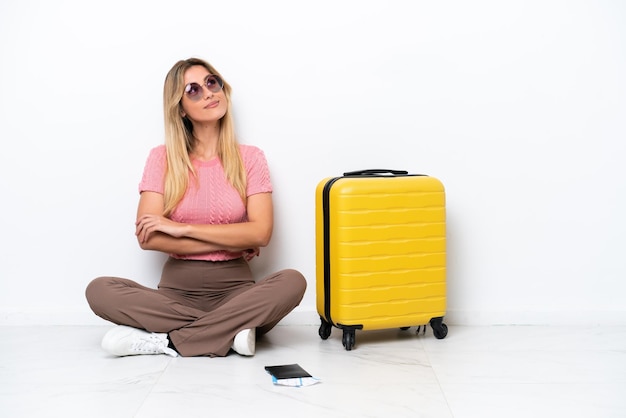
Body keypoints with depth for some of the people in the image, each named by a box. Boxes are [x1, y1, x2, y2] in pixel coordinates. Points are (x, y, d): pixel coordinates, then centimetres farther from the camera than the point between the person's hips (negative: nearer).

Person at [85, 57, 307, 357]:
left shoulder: (250, 158, 3)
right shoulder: (162, 158, 2)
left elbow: (261, 233, -10)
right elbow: (147, 238, -9)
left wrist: (182, 228, -13)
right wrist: (230, 243, -10)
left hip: (234, 289, 0)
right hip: (176, 291, 0)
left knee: (292, 282, -29)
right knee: (100, 290, -25)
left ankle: (167, 341, -22)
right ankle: (229, 331, -21)